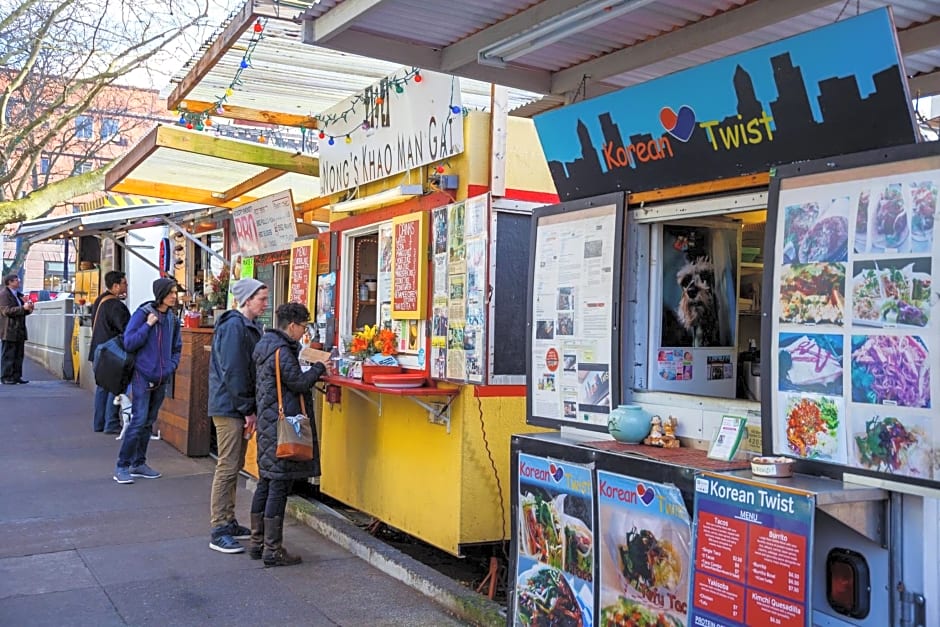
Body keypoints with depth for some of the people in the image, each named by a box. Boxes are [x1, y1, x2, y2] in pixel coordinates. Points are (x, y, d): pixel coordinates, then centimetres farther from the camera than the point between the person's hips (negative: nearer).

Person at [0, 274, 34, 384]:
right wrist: (23, 308, -23)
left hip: (19, 330, 8)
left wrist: (28, 309, 6)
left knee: (19, 355, 8)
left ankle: (17, 376, 13)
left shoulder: (18, 294, 19)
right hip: (9, 330, -8)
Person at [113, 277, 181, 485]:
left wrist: (172, 366, 3)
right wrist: (148, 325, -17)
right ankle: (122, 466, -3)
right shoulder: (143, 314, -8)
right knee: (139, 420, -11)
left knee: (149, 422, 13)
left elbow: (177, 347, 18)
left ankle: (139, 463, 23)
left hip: (161, 379, 6)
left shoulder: (172, 319, 9)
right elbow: (129, 343, -12)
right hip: (143, 376, -6)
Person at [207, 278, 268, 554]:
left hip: (238, 407, 10)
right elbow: (232, 372, -21)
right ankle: (218, 531, 0)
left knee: (234, 466, 15)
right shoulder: (234, 325, -16)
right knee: (227, 468, -6)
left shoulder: (251, 326, 14)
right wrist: (247, 409, -17)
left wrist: (250, 408, 11)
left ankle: (228, 522, 25)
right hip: (229, 407, -10)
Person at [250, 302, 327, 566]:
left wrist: (312, 373, 11)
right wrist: (319, 368, -2)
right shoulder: (281, 350, -17)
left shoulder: (265, 345, 14)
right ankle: (273, 550, 1)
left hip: (268, 423, 10)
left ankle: (257, 542, 24)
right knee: (279, 485, -5)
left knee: (266, 482, 15)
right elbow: (299, 383, -17)